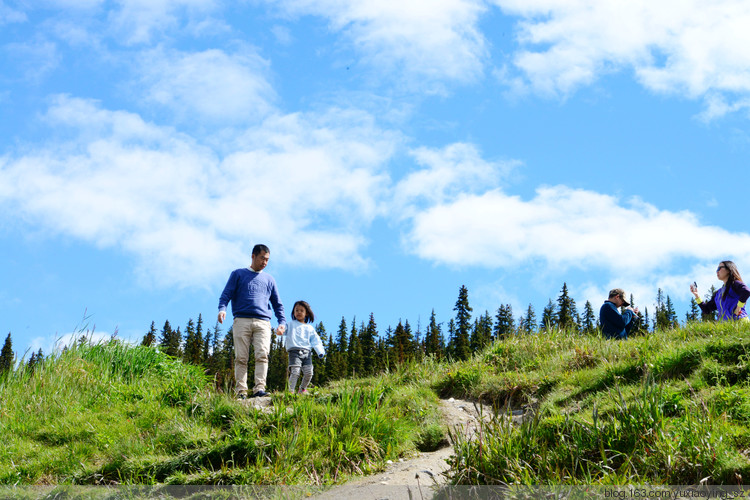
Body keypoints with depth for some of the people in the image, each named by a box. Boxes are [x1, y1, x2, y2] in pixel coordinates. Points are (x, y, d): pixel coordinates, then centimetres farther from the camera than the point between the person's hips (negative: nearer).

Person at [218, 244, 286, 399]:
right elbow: (226, 294, 8)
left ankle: (259, 389, -22)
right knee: (241, 358, -7)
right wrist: (222, 308, -13)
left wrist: (282, 322, 10)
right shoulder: (238, 274, 18)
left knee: (262, 355, -16)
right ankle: (241, 391, -9)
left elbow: (277, 304, 26)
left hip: (263, 322, 2)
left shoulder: (269, 279, 25)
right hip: (241, 321, -2)